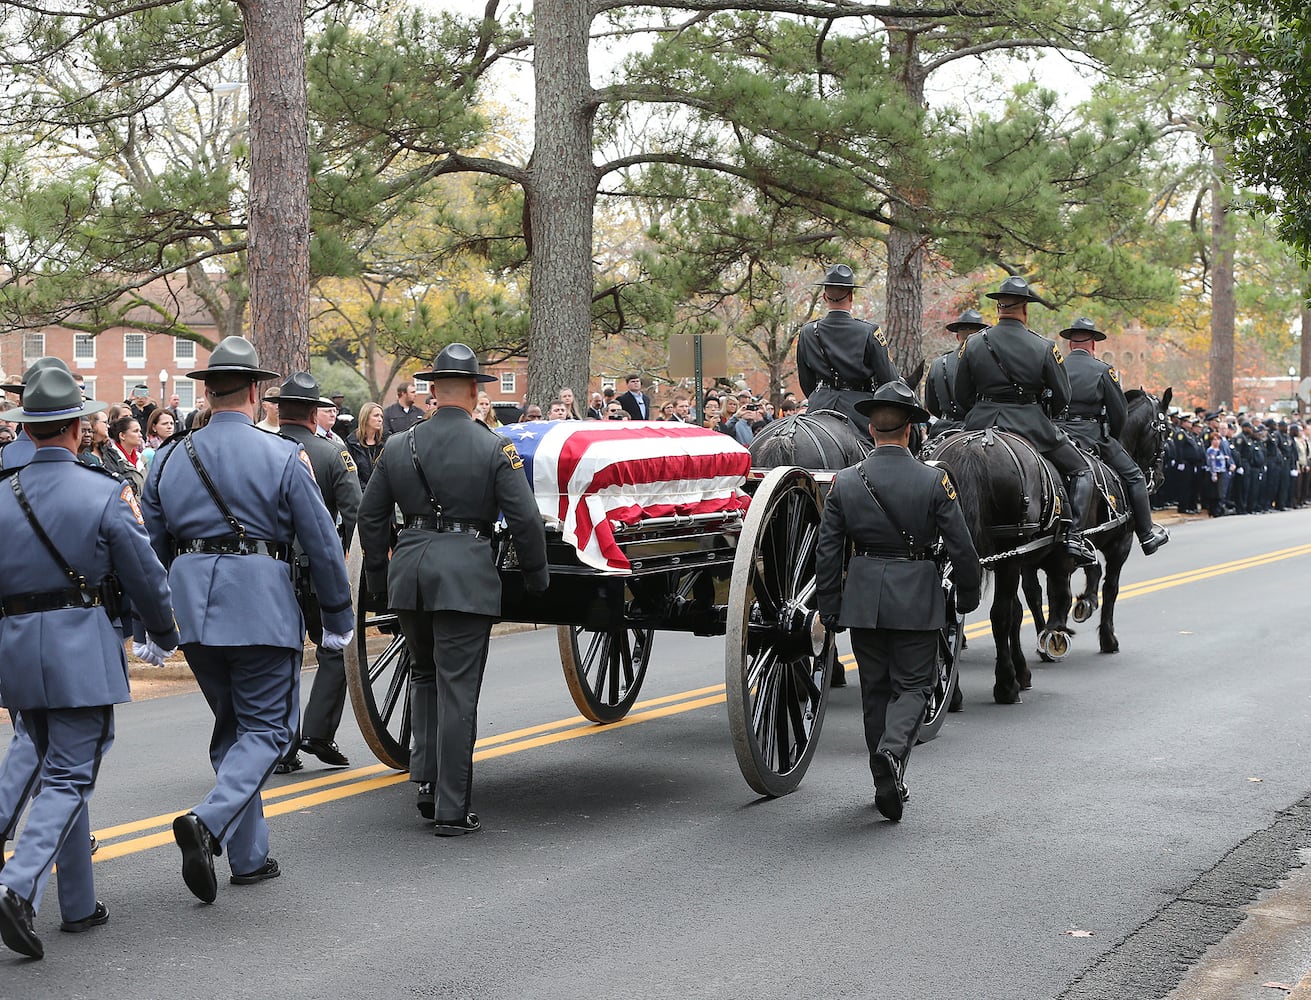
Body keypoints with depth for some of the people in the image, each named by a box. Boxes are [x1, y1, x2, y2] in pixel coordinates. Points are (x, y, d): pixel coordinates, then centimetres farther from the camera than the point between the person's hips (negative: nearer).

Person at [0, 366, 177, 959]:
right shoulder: (106, 494, -9)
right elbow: (145, 575, -3)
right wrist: (163, 635, 14)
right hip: (80, 648, -5)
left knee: (55, 770, 16)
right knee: (68, 777, -1)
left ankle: (79, 905, 22)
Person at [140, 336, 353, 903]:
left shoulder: (170, 459, 8)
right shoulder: (284, 457, -4)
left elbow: (149, 548, 12)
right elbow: (322, 544, -3)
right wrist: (338, 618, 8)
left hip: (191, 606, 5)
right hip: (261, 606, -5)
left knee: (232, 725, 17)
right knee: (266, 728, 3)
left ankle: (248, 856, 17)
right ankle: (208, 822, -21)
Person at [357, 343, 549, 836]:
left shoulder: (398, 447, 6)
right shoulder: (496, 449, -5)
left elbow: (370, 519, 11)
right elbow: (525, 519, -8)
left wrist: (378, 581, 22)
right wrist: (536, 577, 6)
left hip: (409, 572, 4)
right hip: (466, 576, -4)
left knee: (424, 675, 23)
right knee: (457, 691, 0)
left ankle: (427, 781, 16)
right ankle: (451, 809, 3)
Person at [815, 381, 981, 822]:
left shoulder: (844, 482, -3)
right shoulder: (934, 481, -8)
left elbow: (827, 552, -1)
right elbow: (961, 547, -6)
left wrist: (830, 609, 8)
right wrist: (968, 597, 10)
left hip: (863, 598, 2)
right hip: (917, 599, -2)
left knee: (875, 688, 14)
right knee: (912, 684, 8)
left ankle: (887, 784, 19)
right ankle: (894, 748, -20)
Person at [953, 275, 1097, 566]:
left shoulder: (973, 344, 0)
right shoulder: (1044, 348, -6)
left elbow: (961, 397, 5)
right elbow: (1062, 397, -2)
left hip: (980, 424, 2)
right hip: (1031, 427, -2)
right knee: (1081, 471, 15)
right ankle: (1073, 532, -3)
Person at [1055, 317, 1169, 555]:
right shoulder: (1103, 371, 0)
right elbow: (1120, 413, 1)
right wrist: (1111, 440, 16)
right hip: (1092, 435, -4)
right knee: (1134, 476, 7)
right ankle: (1146, 535, 6)